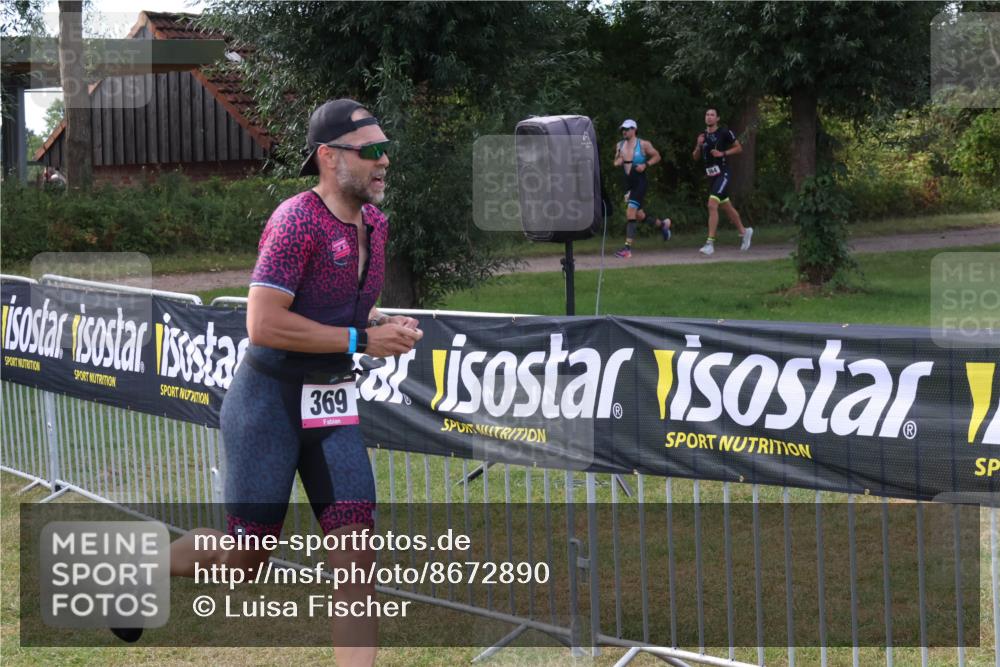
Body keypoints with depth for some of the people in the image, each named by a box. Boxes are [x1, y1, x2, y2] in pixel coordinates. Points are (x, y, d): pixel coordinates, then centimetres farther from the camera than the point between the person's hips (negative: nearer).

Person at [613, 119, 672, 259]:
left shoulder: (643, 144, -7)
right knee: (639, 215, 15)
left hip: (640, 183, -7)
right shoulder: (620, 146, 9)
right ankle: (662, 224, 44)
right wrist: (617, 162, -3)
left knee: (630, 212, -19)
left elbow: (657, 156, 2)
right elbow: (617, 161, 21)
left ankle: (627, 247, -22)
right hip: (628, 183, 7)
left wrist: (645, 165, -13)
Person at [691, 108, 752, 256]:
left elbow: (739, 148, 0)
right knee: (727, 207, 18)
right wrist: (698, 145, -6)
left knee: (712, 205, -20)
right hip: (711, 176, 7)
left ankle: (710, 243, -21)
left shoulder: (725, 132, -7)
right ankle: (744, 231, 38)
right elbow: (695, 157, 14)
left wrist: (723, 153, -13)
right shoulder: (703, 135, 10)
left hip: (723, 174, -7)